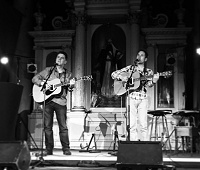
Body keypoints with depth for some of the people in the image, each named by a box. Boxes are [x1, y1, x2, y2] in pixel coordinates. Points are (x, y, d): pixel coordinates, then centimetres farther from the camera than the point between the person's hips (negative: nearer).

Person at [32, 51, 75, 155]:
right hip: (47, 100, 0)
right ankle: (48, 149, 9)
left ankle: (66, 149, 4)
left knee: (63, 127, -2)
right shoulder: (48, 70, 12)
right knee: (47, 126, 1)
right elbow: (35, 78, 10)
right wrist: (43, 83, -7)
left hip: (60, 102, 0)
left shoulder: (67, 74, 14)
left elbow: (69, 88, 5)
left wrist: (71, 85, -17)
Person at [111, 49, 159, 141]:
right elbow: (113, 74, 9)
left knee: (143, 124, -4)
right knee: (132, 124, -4)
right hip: (131, 97, -1)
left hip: (143, 99, 1)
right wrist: (121, 77, -10)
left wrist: (154, 81, -24)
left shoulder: (149, 71, 13)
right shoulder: (130, 68, 11)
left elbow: (148, 84, -3)